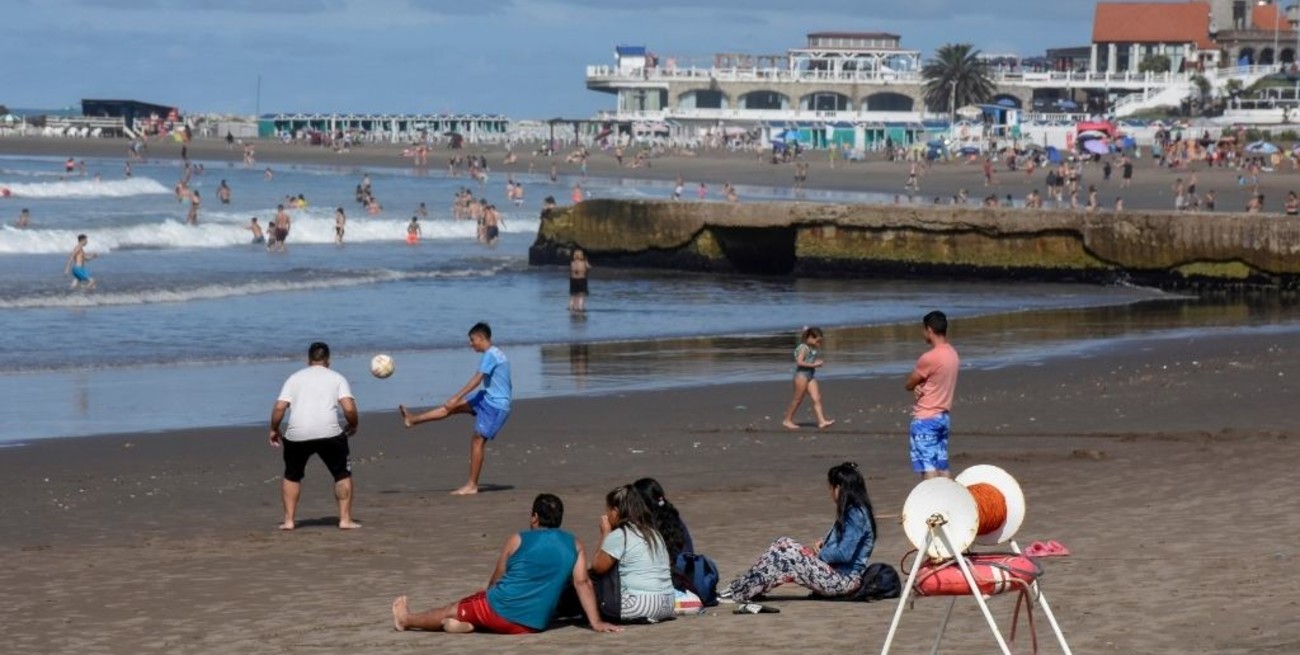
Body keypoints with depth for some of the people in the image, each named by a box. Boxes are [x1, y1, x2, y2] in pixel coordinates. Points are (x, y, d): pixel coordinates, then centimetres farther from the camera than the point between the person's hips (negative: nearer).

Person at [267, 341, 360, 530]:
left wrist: (274, 430, 19)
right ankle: (345, 519, 9)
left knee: (292, 476, 22)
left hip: (297, 434, 2)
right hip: (329, 433, -2)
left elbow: (279, 408, 5)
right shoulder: (337, 378, 12)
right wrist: (352, 426, 16)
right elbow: (349, 408, -2)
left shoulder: (295, 378, 16)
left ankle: (289, 520, 18)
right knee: (343, 474, 15)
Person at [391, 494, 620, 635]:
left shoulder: (517, 540, 3)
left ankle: (406, 620, 41)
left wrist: (489, 599, 31)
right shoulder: (574, 545, 4)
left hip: (500, 609, -2)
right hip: (535, 624, 2)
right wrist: (596, 622, -5)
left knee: (453, 610, 24)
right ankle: (467, 623, 5)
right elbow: (582, 583, -4)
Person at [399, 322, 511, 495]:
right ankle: (413, 420, 13)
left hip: (496, 406, -9)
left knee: (477, 441, -6)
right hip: (489, 399, 9)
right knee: (452, 407, 8)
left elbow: (477, 379, -24)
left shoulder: (490, 355, -17)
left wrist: (456, 397, -26)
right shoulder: (497, 354, 14)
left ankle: (472, 486, -3)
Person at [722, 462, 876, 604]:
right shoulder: (851, 511, 13)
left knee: (784, 555, -18)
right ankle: (740, 587, 0)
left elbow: (845, 554, -23)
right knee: (784, 544, 4)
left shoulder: (856, 514, -18)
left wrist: (819, 554, -8)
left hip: (845, 579, -10)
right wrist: (823, 542, 4)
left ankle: (737, 593, -11)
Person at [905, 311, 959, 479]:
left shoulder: (929, 358, -19)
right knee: (942, 466, 10)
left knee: (928, 467, -8)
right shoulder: (952, 354, 7)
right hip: (943, 416, 8)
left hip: (925, 419, -8)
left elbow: (909, 384, -9)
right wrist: (920, 386, -4)